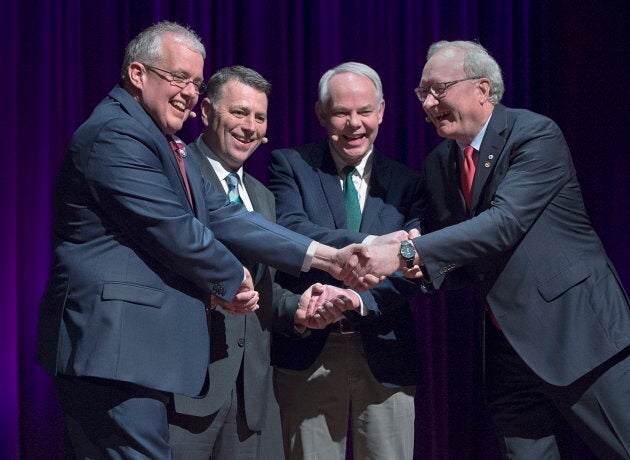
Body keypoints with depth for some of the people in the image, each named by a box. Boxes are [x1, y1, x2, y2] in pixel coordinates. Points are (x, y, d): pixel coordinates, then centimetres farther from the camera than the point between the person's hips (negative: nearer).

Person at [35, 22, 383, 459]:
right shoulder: (115, 135, -12)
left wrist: (326, 256, 5)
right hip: (116, 345, -11)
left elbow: (220, 216, 13)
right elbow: (175, 231, -16)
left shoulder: (162, 144, 20)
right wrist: (233, 279, 2)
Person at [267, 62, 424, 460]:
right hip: (310, 354, -2)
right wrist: (369, 245, -27)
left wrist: (362, 300, -20)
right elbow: (290, 230, -14)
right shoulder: (291, 166, 4)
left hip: (385, 356, 2)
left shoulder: (406, 182, 10)